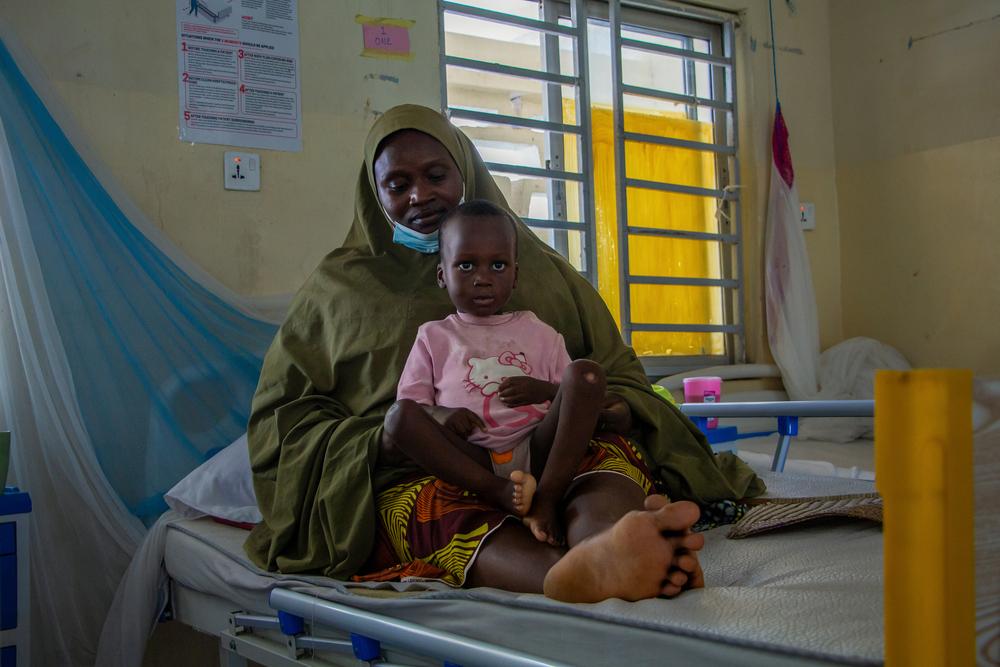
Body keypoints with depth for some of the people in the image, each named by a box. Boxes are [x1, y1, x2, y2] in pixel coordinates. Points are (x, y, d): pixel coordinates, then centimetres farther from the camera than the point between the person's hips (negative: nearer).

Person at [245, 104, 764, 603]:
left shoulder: (538, 264, 25)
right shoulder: (337, 286, 21)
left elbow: (619, 371, 23)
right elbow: (281, 418, 12)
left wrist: (616, 408, -5)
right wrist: (380, 442, -10)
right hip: (415, 477, -2)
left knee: (612, 456, -32)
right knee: (450, 517, -37)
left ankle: (609, 545, -65)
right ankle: (579, 576, -67)